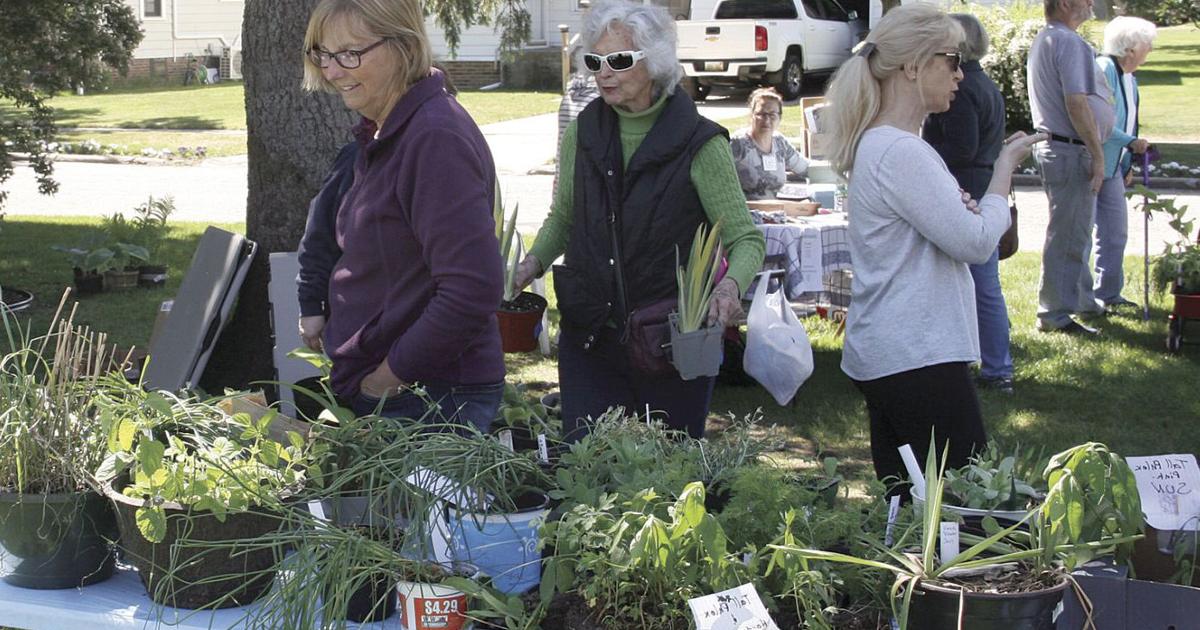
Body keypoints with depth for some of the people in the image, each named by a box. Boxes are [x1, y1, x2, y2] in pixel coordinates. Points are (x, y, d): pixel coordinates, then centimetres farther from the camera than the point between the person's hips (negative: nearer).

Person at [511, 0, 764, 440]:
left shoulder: (699, 143, -10)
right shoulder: (583, 133, 3)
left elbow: (745, 238, -8)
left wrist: (731, 286, -28)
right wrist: (534, 262, -3)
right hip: (588, 338, 3)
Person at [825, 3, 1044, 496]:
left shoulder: (882, 143, 16)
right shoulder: (899, 152, -17)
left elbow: (947, 229, 24)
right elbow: (976, 243, -16)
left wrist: (965, 209, 3)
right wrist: (1005, 167, -2)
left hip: (888, 356, 11)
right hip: (918, 358, -11)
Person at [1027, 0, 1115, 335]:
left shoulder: (1043, 41, 16)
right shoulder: (1069, 42, -16)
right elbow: (1076, 103, -23)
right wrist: (1097, 155, -19)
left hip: (1052, 145, 11)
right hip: (1072, 151, -11)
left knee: (1075, 232, 21)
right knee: (1067, 235, -4)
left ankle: (1082, 300, 32)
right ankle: (1054, 314, 0)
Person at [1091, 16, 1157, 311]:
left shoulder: (1129, 78, 12)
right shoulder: (1103, 70, -17)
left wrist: (1127, 164, 18)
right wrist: (1131, 142, -23)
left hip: (1113, 168, 10)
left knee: (1115, 233, 15)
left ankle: (1108, 293, 24)